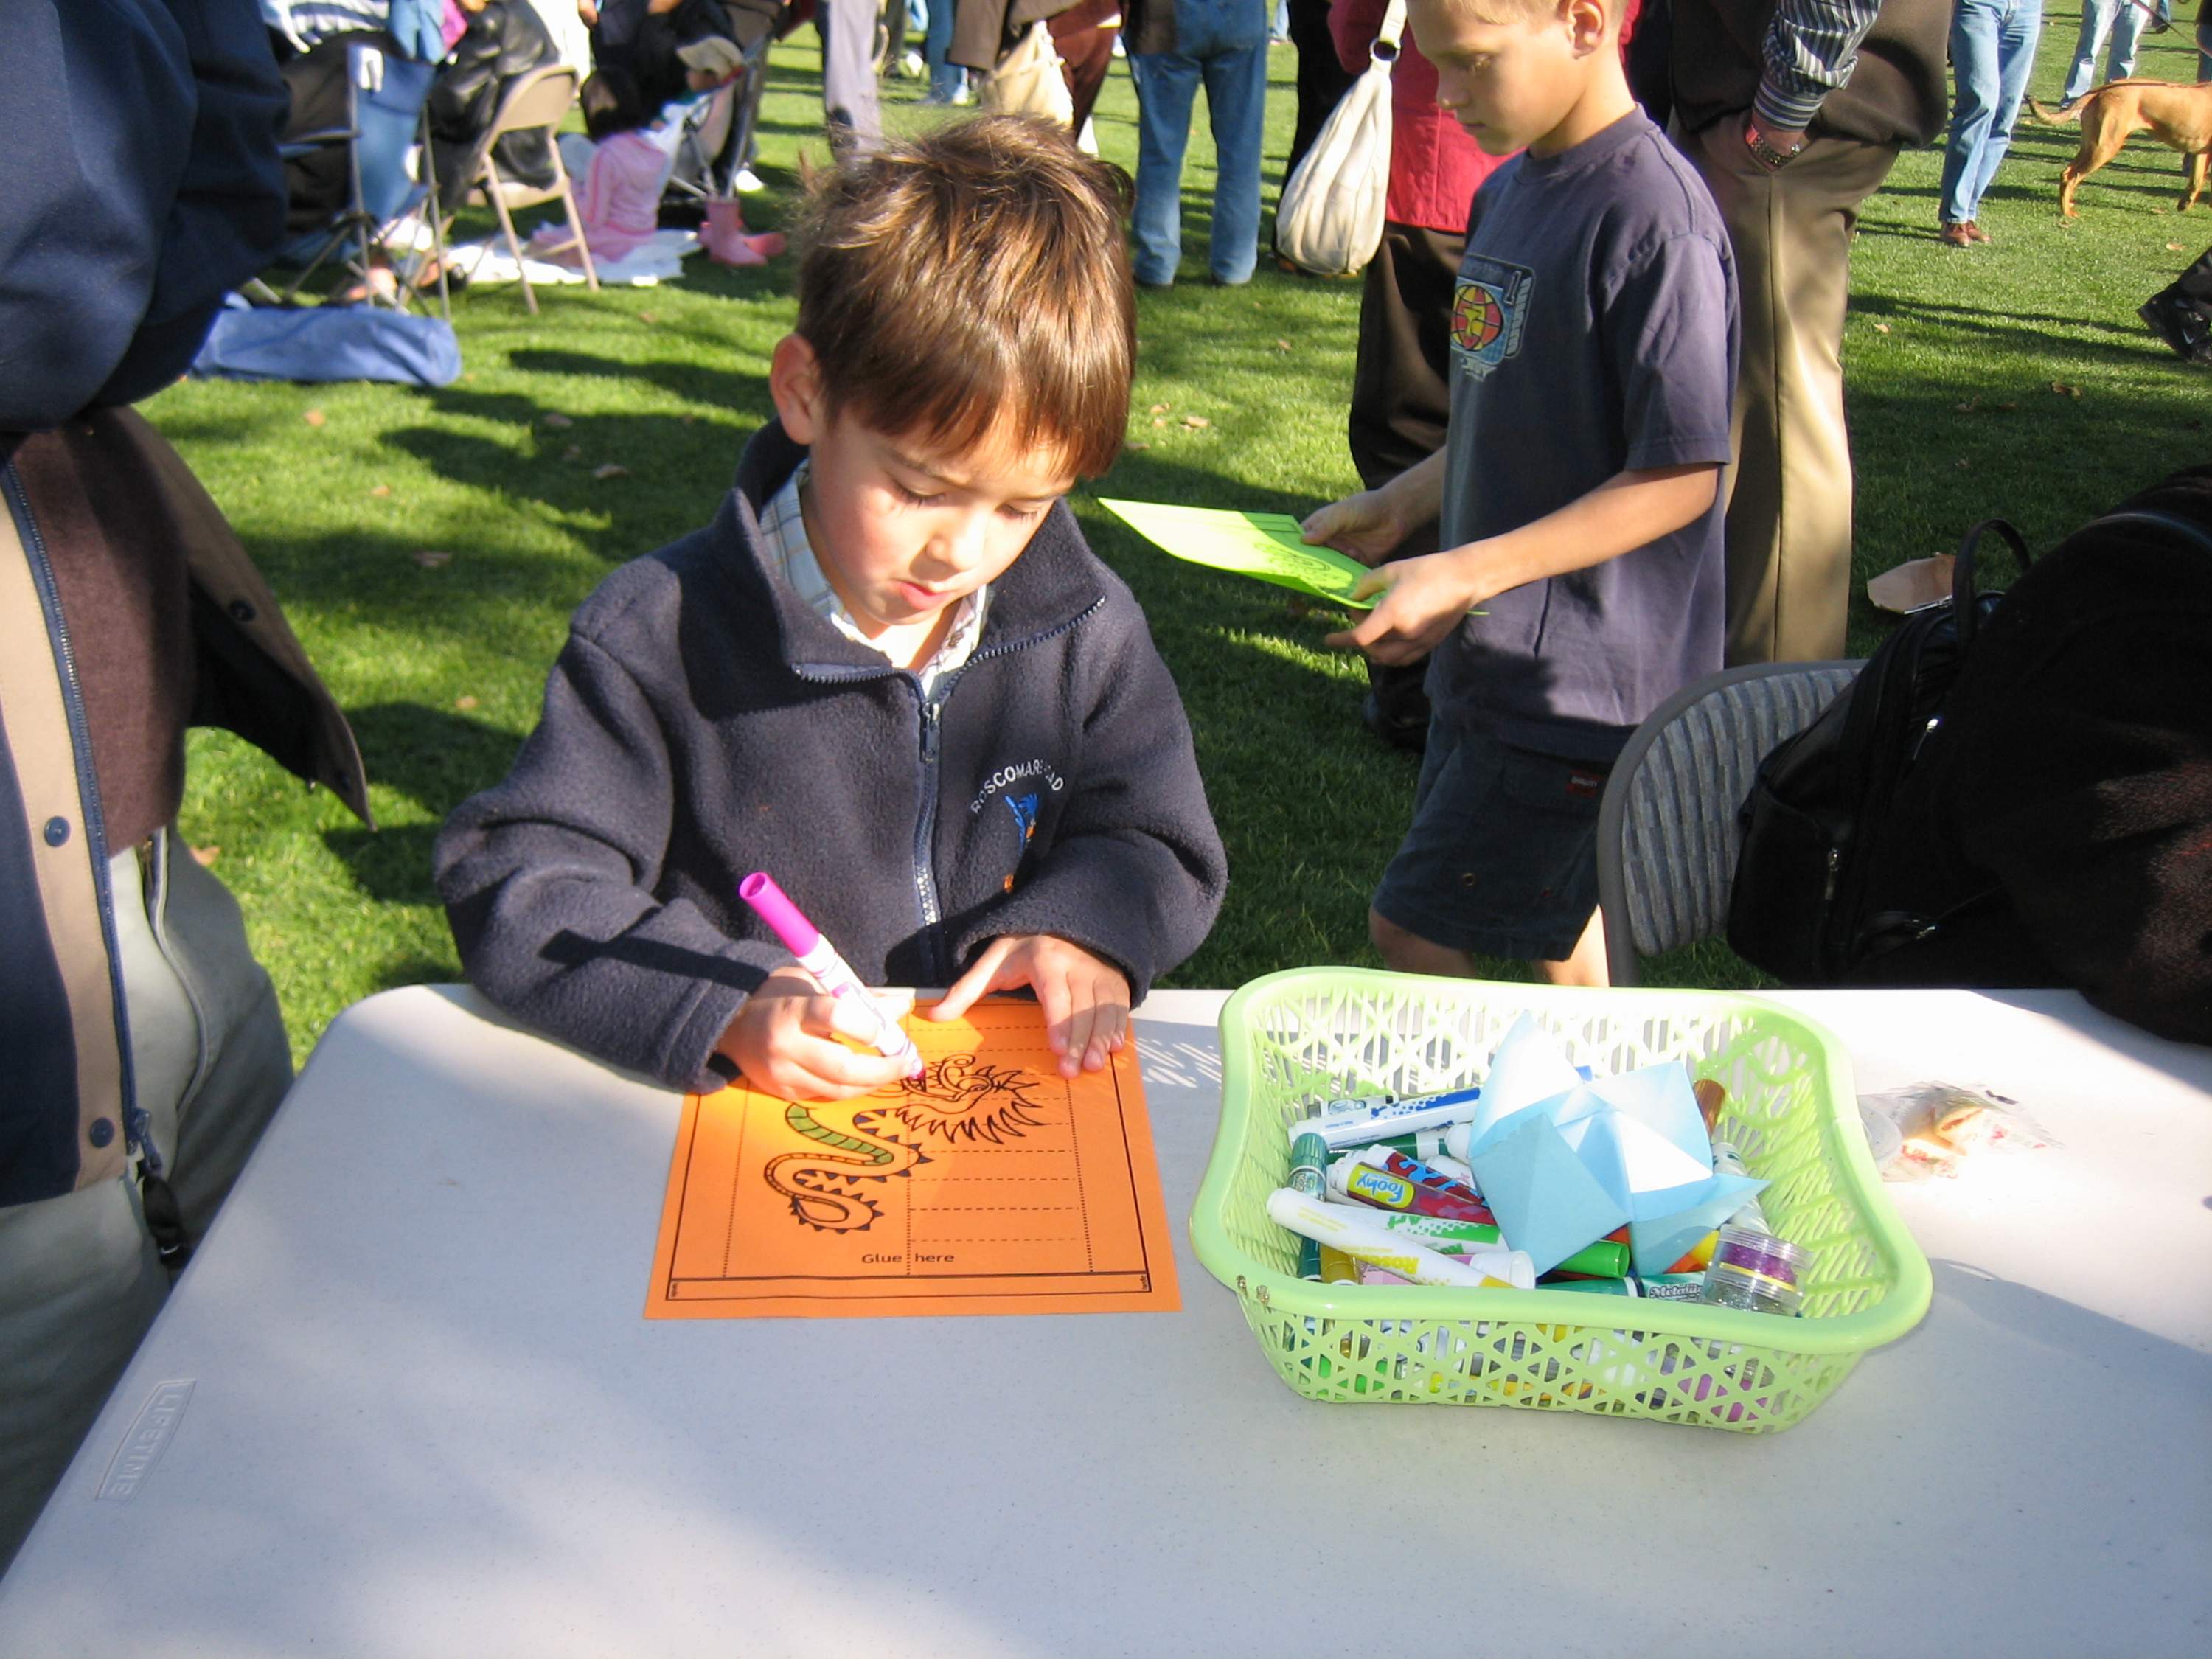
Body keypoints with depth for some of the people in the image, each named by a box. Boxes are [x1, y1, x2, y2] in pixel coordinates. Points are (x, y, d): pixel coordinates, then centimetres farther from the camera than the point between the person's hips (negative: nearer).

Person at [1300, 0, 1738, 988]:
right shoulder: (1509, 191, 7)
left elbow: (1682, 477, -21)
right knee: (1554, 919, 19)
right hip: (1496, 652, 9)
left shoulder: (1655, 218, -21)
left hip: (1584, 676, -8)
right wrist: (1397, 507, 5)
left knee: (1412, 929, -3)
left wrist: (1468, 573, -24)